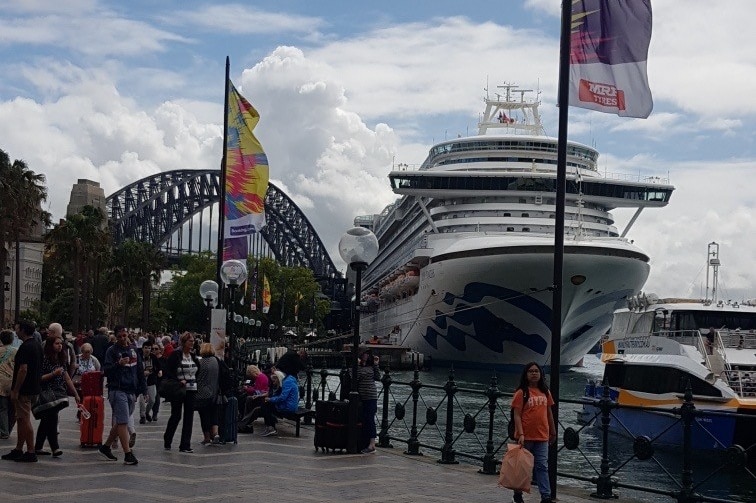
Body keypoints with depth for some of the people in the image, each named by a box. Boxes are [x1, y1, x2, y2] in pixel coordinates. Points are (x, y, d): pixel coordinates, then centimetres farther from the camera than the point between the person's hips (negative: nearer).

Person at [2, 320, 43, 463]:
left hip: (24, 390, -10)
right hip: (33, 388, 10)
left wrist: (15, 391, -20)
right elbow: (36, 366, 20)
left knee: (25, 420, -4)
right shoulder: (37, 345, 12)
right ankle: (18, 450, 23)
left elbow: (23, 369, -23)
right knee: (21, 420, 16)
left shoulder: (25, 347, -18)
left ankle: (31, 453, -1)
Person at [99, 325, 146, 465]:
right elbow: (106, 369, -12)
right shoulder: (112, 351, -2)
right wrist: (118, 364, -28)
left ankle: (106, 446, 30)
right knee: (122, 422, -11)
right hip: (117, 391, -6)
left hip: (131, 392, 6)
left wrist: (143, 389, 14)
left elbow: (140, 371, 19)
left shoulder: (134, 350, 15)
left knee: (120, 422, 14)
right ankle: (128, 454, -13)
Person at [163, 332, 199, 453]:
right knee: (176, 416, 2)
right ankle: (167, 441, 22)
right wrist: (178, 381, -20)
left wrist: (195, 382, 7)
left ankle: (185, 445, 7)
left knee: (188, 417, 3)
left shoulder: (193, 356, 11)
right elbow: (168, 372, -12)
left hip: (191, 390, 6)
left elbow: (198, 372, 20)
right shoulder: (175, 355, -9)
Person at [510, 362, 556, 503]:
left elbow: (549, 413, 16)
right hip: (526, 437, -3)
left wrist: (553, 432, 17)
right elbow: (517, 415, -10)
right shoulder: (521, 392, -7)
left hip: (542, 436, 3)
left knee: (542, 466, 1)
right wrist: (521, 434, -19)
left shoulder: (545, 392, 8)